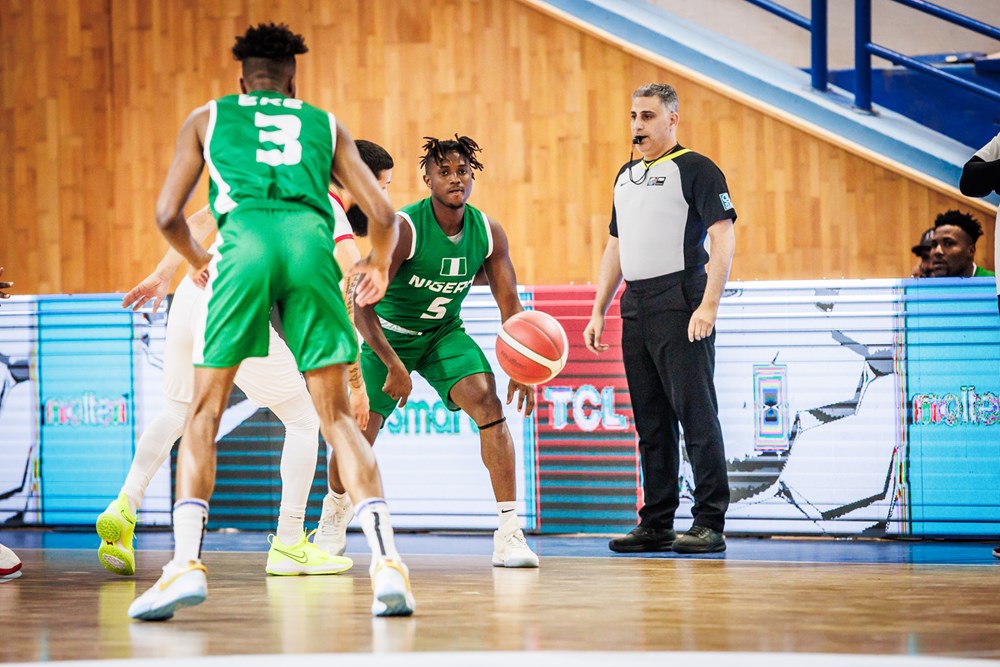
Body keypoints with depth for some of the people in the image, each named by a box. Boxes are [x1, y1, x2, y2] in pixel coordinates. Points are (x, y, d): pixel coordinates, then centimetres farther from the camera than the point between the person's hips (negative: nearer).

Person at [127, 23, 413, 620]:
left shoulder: (208, 118, 27)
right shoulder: (326, 125, 30)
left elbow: (168, 215, 19)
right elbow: (383, 214, 23)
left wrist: (198, 261, 39)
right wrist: (380, 264, 43)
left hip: (245, 240, -1)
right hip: (310, 241, 1)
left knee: (205, 413, 9)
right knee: (336, 415, 8)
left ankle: (187, 563, -6)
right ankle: (387, 562, -6)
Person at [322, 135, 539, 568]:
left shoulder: (488, 232, -14)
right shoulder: (403, 229, -27)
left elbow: (510, 304, -7)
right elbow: (362, 303, -28)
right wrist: (394, 367, -32)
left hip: (445, 333, 3)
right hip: (389, 335, -3)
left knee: (489, 403, -19)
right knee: (361, 430, 2)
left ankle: (509, 533, -20)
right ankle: (332, 528, 31)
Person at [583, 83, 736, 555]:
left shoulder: (695, 169, -4)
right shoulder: (626, 176, 19)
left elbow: (724, 238, -11)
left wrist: (708, 306, -20)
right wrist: (598, 311, 18)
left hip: (680, 303, -8)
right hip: (635, 307, 8)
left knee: (695, 412, -8)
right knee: (651, 419, 9)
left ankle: (710, 524, -6)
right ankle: (656, 524, 14)